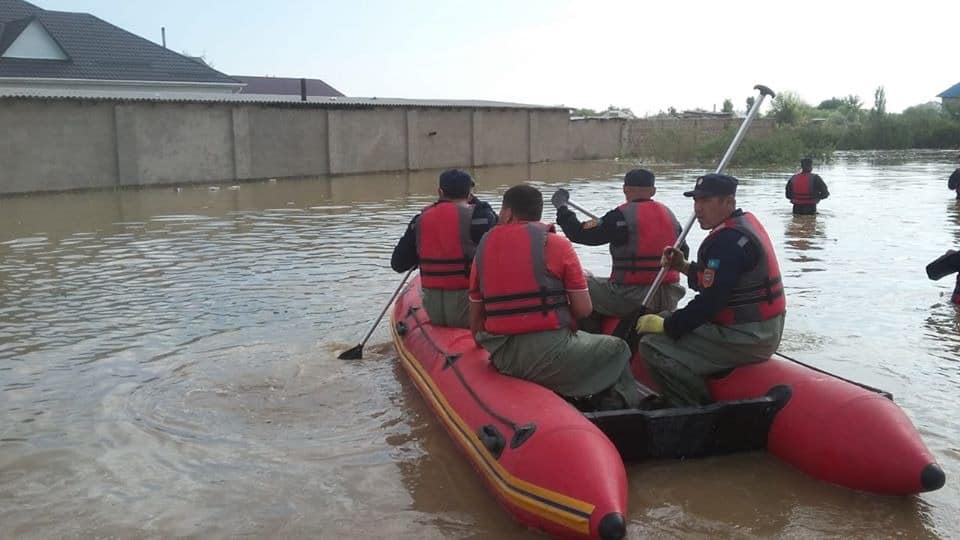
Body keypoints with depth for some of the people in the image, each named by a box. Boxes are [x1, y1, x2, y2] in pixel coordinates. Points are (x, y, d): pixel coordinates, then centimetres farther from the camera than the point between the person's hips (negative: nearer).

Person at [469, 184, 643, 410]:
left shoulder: (483, 248, 6)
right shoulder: (556, 244, -4)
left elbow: (476, 314, 12)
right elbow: (584, 309, -6)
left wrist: (481, 342, 30)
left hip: (502, 361, 5)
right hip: (549, 354, -5)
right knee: (618, 349, 19)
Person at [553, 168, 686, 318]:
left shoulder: (622, 216, -11)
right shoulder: (669, 214, 9)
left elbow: (580, 234, -9)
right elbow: (682, 255, 19)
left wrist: (561, 207, 6)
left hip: (631, 298, -6)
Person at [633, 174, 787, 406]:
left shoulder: (728, 240, -21)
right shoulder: (745, 221, 11)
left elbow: (709, 302, -24)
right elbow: (713, 280, 18)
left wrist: (665, 325, -14)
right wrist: (684, 266, 5)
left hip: (746, 339, -11)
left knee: (653, 345, -16)